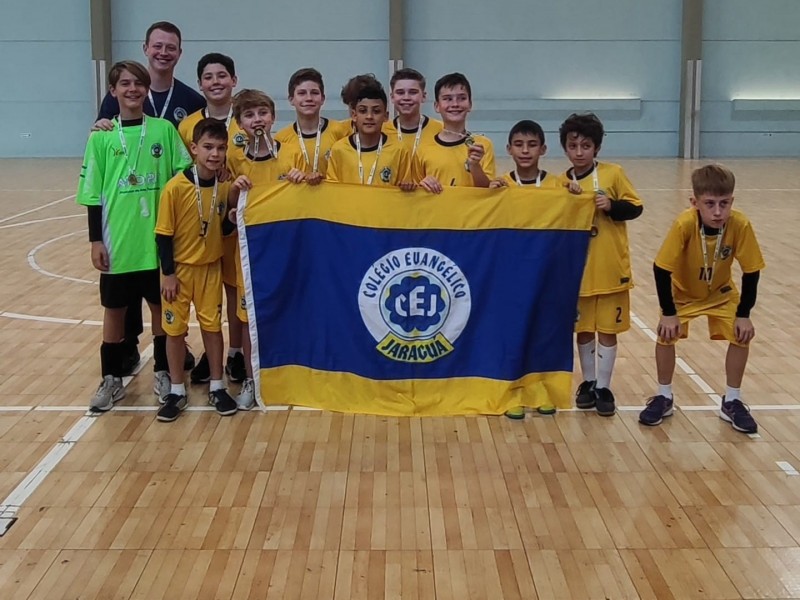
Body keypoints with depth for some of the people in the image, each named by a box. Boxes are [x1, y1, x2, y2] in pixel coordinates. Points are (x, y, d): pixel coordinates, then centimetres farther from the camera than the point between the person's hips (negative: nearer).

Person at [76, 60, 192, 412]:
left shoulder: (164, 130, -1)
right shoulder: (101, 137, -1)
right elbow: (93, 192, 0)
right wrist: (96, 240, -3)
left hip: (159, 239, 0)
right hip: (117, 240, 0)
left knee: (160, 306, 11)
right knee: (114, 309, 10)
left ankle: (162, 372, 26)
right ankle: (112, 379, 21)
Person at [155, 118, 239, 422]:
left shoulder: (225, 187, -5)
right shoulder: (176, 187, -18)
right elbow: (164, 234, -13)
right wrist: (168, 274, -12)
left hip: (210, 267, 3)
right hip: (179, 268, -3)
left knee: (212, 325, 11)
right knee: (175, 328, 7)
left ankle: (216, 387, 23)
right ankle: (177, 391, 20)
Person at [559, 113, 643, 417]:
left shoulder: (613, 174, -5)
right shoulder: (563, 183, 1)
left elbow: (635, 207, -3)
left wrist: (611, 206, -20)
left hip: (610, 268, -2)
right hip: (577, 267, 2)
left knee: (608, 329, 6)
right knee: (583, 329, 12)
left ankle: (603, 387, 17)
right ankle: (588, 382, 27)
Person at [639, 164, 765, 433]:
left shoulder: (740, 225, -30)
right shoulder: (684, 224, -35)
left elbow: (751, 271, -18)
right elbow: (661, 268, -27)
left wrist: (744, 314, -17)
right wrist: (668, 313, -24)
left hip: (721, 293, 2)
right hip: (682, 292, -1)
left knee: (741, 337, -10)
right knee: (666, 335, -14)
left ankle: (732, 401, 10)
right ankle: (664, 397, 9)